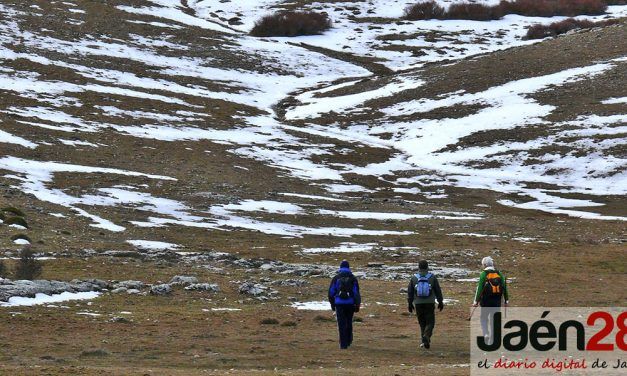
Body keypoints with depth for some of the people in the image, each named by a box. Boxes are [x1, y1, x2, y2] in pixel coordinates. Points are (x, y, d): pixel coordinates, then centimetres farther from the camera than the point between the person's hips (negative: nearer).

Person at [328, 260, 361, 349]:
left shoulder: (336, 278, 2)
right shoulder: (353, 278, 3)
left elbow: (331, 292, 3)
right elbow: (356, 292, 0)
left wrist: (332, 304, 14)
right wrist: (357, 305, 5)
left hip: (339, 304, -1)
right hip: (350, 303, 1)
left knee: (341, 324, 0)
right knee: (349, 323, 19)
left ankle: (343, 344, -5)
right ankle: (348, 341, 27)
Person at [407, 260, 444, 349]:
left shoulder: (414, 278, 0)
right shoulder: (432, 277, -4)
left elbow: (410, 292, 5)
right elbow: (438, 291, 1)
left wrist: (410, 303, 14)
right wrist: (440, 302, 11)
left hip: (418, 304, 2)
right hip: (430, 304, -2)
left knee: (422, 322, 14)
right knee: (430, 322, 3)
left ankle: (424, 341, 14)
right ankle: (426, 336, -21)